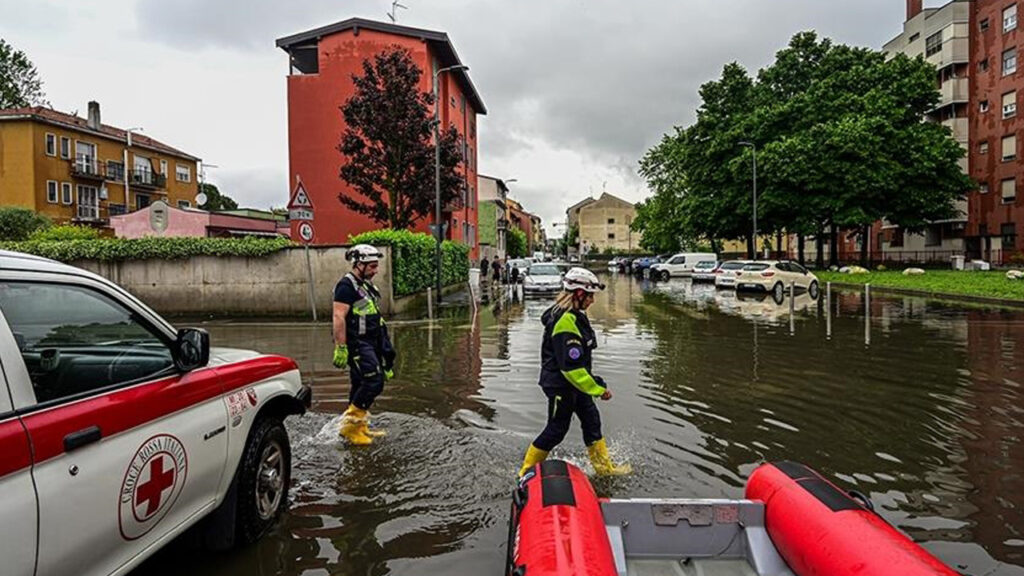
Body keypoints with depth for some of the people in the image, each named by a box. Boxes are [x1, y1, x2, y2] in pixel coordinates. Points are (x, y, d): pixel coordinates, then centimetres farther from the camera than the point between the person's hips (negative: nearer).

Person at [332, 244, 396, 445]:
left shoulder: (366, 285, 17)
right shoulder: (347, 285, -13)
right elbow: (339, 318, -19)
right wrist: (341, 348, -23)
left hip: (369, 342, 10)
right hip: (357, 344, -10)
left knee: (361, 384, 13)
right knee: (373, 381, -14)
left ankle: (359, 426, 22)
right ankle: (350, 424, -6)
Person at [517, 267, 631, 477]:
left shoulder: (575, 316, 6)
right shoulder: (565, 322, -28)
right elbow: (572, 367, -30)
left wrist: (595, 382, 23)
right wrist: (599, 390, -24)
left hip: (575, 383, 10)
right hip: (560, 385, -10)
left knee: (592, 421, 16)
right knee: (556, 430, 2)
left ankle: (604, 467, 30)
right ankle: (527, 472, 18)